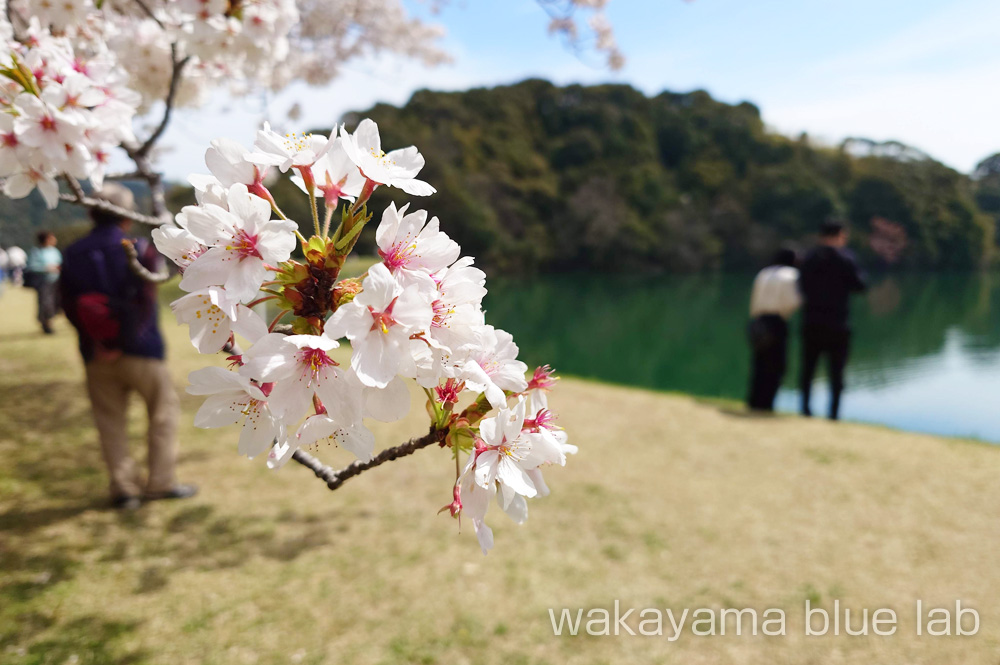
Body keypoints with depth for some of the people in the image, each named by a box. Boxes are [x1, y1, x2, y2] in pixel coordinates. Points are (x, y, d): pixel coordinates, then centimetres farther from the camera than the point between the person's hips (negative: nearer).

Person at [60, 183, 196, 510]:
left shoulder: (74, 254, 4)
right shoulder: (139, 250, -8)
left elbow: (70, 306, 1)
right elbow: (145, 302, -15)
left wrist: (95, 341, 0)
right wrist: (124, 343, -13)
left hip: (97, 356, 4)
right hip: (140, 349, -3)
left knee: (110, 422, 12)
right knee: (164, 412, 11)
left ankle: (123, 487, 15)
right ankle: (160, 482, 12)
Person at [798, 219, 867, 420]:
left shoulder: (809, 259, 3)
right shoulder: (845, 258, -8)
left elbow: (802, 287, 7)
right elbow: (859, 285, -6)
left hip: (811, 322, 3)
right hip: (837, 323, -3)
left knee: (808, 366, 12)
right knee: (836, 370, 5)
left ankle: (805, 406, 10)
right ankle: (834, 411, 4)